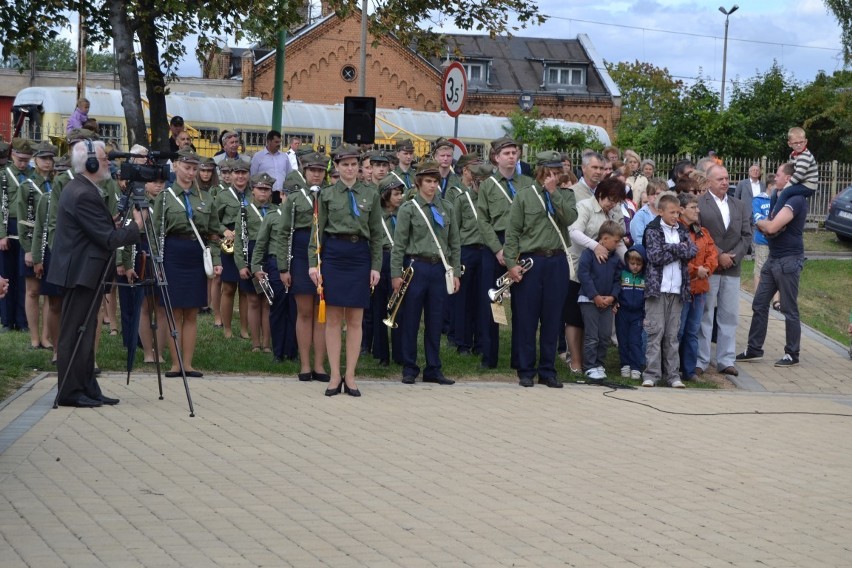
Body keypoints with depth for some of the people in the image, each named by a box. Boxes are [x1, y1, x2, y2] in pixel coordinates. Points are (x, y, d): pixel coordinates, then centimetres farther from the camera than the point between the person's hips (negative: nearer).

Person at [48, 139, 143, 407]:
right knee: (75, 335, -5)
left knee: (85, 334, 12)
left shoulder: (78, 189, 13)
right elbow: (108, 239, -20)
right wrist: (136, 226, -8)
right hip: (80, 272, -10)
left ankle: (88, 389, 17)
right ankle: (70, 392, 0)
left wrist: (120, 225, 9)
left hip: (84, 271, 10)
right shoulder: (84, 195, -20)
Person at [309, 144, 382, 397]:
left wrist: (376, 266, 2)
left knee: (355, 320, 3)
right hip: (332, 254, -1)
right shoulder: (327, 194, 5)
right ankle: (335, 376, 6)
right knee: (333, 319, 1)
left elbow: (376, 234, 8)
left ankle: (350, 376, 9)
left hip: (360, 255, 1)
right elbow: (317, 231, 4)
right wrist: (313, 263, -4)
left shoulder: (371, 195, 8)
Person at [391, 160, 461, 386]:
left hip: (439, 269, 3)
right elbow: (398, 244, -3)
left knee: (435, 322, 7)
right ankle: (409, 369, 11)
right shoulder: (408, 208, -1)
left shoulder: (446, 208, 10)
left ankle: (433, 369, 14)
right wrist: (396, 274, -9)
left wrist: (455, 272, 8)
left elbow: (454, 243, 13)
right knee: (410, 321, 2)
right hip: (416, 267, -3)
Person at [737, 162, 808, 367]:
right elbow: (772, 229, 15)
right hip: (774, 258, 10)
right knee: (759, 305, 9)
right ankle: (754, 350, 15)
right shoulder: (784, 197, 16)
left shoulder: (796, 200, -17)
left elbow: (772, 227, -25)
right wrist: (765, 224, -8)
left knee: (789, 309, 0)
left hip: (789, 260, -10)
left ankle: (792, 355, 9)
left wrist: (760, 222, -4)